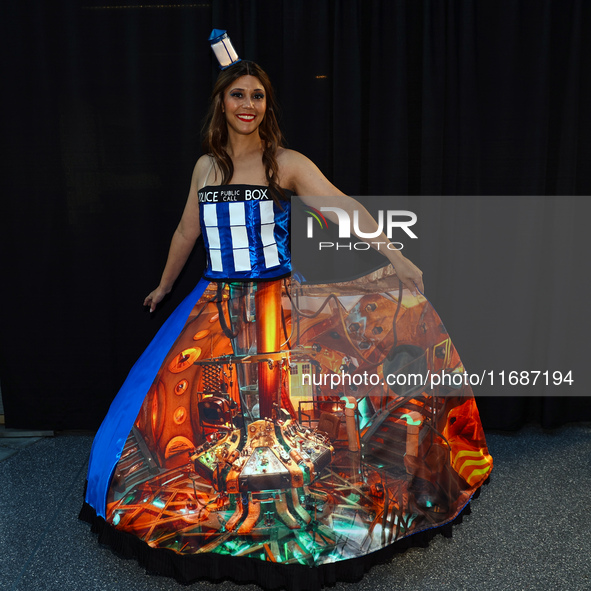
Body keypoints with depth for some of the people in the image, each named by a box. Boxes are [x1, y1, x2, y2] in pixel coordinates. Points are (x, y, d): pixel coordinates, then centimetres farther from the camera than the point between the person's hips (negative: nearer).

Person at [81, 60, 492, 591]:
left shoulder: (286, 164, -3)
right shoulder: (206, 167, 9)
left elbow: (344, 207, -14)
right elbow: (186, 233, 20)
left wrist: (392, 252, -28)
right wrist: (164, 287, 30)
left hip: (278, 303, -3)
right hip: (216, 307, 4)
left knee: (283, 411, -3)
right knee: (200, 407, 7)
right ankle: (211, 507, 29)